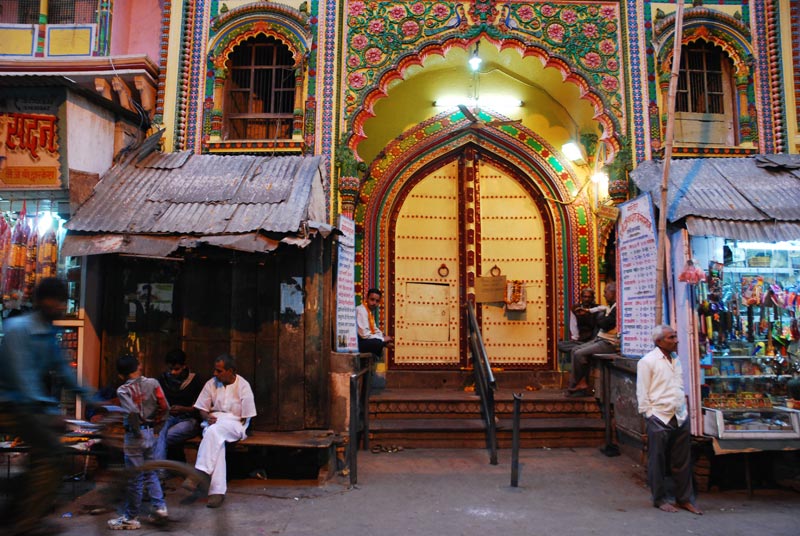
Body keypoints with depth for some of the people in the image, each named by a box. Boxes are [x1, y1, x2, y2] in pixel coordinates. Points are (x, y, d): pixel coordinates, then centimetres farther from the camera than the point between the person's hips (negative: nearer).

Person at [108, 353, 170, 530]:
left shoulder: (123, 390, -12)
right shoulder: (153, 383, -1)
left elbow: (132, 411, -27)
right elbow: (164, 407, -4)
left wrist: (137, 430, -13)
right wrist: (155, 423, 10)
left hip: (135, 436, -5)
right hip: (151, 433, 5)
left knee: (135, 478, 4)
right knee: (150, 473, 19)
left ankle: (131, 518, 16)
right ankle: (160, 507, 16)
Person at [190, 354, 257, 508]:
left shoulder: (243, 386, -4)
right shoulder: (211, 384, 7)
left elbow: (246, 417, -4)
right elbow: (202, 409, 12)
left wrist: (221, 420, -12)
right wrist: (207, 417, -12)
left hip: (234, 424, -3)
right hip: (214, 423, 3)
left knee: (213, 431, -37)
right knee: (216, 442, -33)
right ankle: (217, 490, -37)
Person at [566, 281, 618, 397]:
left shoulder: (617, 308, -16)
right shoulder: (610, 307, 17)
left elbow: (605, 325, -22)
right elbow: (597, 323, 18)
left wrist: (600, 315, -4)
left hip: (609, 344, -11)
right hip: (600, 339, 11)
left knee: (579, 354, -17)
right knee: (575, 350, 3)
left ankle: (575, 386, -2)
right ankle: (582, 383, -2)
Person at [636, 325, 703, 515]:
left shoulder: (676, 359, 11)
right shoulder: (647, 361, -10)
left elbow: (681, 387, 20)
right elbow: (642, 392, -9)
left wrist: (684, 410, 13)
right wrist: (649, 415, -11)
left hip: (680, 417, 6)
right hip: (660, 419, -6)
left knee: (682, 462, 12)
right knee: (658, 462, 5)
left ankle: (685, 499, 25)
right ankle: (660, 499, 18)